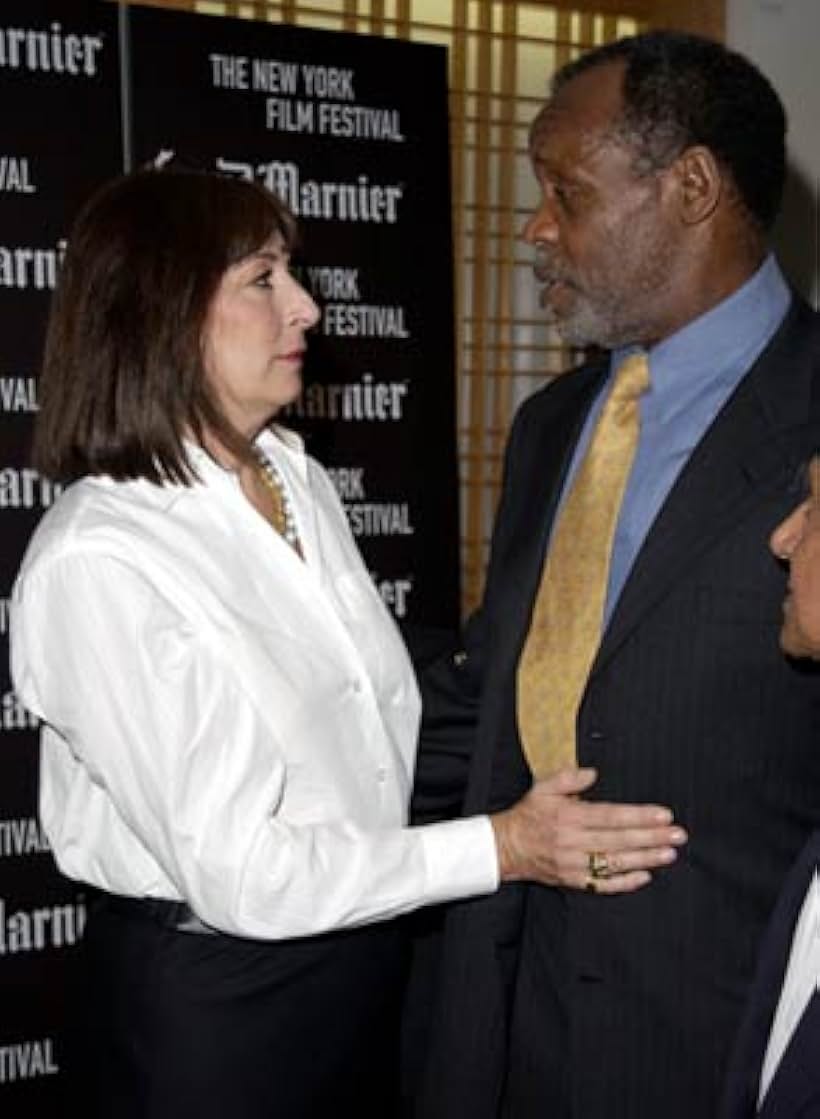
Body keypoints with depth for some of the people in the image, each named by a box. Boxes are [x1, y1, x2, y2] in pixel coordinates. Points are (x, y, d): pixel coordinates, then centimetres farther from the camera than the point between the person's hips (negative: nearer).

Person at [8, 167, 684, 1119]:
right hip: (211, 995, -7)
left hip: (366, 952, 7)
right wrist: (502, 848, -21)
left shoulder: (300, 480, 2)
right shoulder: (93, 561, -21)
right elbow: (235, 873, -22)